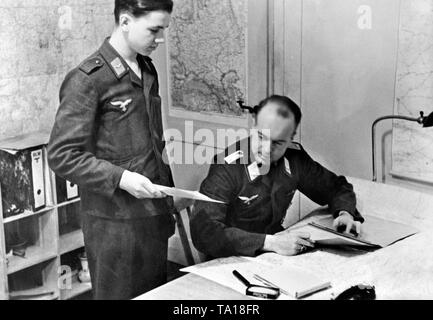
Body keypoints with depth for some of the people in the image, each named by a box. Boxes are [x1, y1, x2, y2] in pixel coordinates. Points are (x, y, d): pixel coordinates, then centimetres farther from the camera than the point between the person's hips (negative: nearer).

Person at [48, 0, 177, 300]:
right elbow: (62, 155, -15)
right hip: (115, 222, -7)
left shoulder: (148, 70, 10)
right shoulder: (88, 79, -14)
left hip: (155, 216, 7)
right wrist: (119, 178, -23)